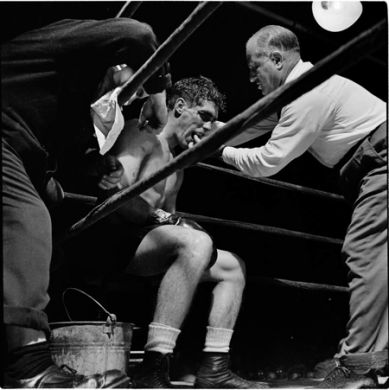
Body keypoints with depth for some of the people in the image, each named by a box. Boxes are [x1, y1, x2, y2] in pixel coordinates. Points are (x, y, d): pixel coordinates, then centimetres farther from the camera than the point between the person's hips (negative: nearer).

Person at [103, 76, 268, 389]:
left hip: (145, 242, 10)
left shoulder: (176, 164, 24)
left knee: (232, 265, 8)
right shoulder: (143, 134, -4)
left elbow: (169, 212, 17)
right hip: (113, 240, -10)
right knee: (196, 243, -34)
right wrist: (161, 217, -16)